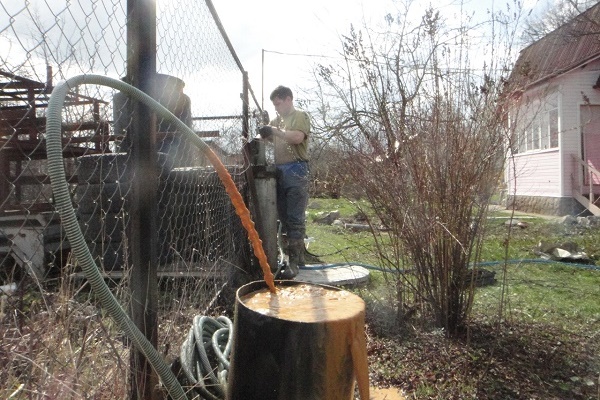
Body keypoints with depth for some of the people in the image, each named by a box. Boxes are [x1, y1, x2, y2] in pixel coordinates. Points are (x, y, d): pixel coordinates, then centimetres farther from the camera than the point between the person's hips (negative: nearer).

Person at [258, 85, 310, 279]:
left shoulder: (300, 116, -1)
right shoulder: (277, 120, 20)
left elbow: (297, 137, -17)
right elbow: (272, 138, 17)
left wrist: (274, 131, -17)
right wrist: (265, 133, -3)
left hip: (296, 171, -8)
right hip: (280, 171, 8)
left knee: (294, 218, -8)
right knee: (284, 216, 11)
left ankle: (294, 262, -7)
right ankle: (298, 254, 23)